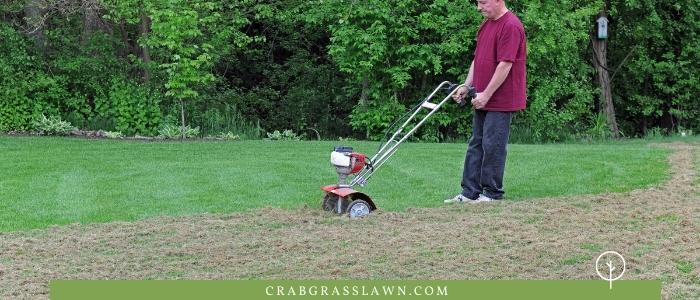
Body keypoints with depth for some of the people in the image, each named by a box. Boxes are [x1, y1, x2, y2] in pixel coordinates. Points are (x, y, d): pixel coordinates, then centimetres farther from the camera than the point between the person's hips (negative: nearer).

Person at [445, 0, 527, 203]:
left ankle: (492, 193, 6)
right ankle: (470, 192, 15)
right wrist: (466, 86, 9)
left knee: (492, 147, -3)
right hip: (482, 100, 9)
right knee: (476, 145, 10)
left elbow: (505, 64, -21)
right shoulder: (486, 25, 14)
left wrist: (486, 95, -20)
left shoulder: (511, 26, -17)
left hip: (501, 101, -9)